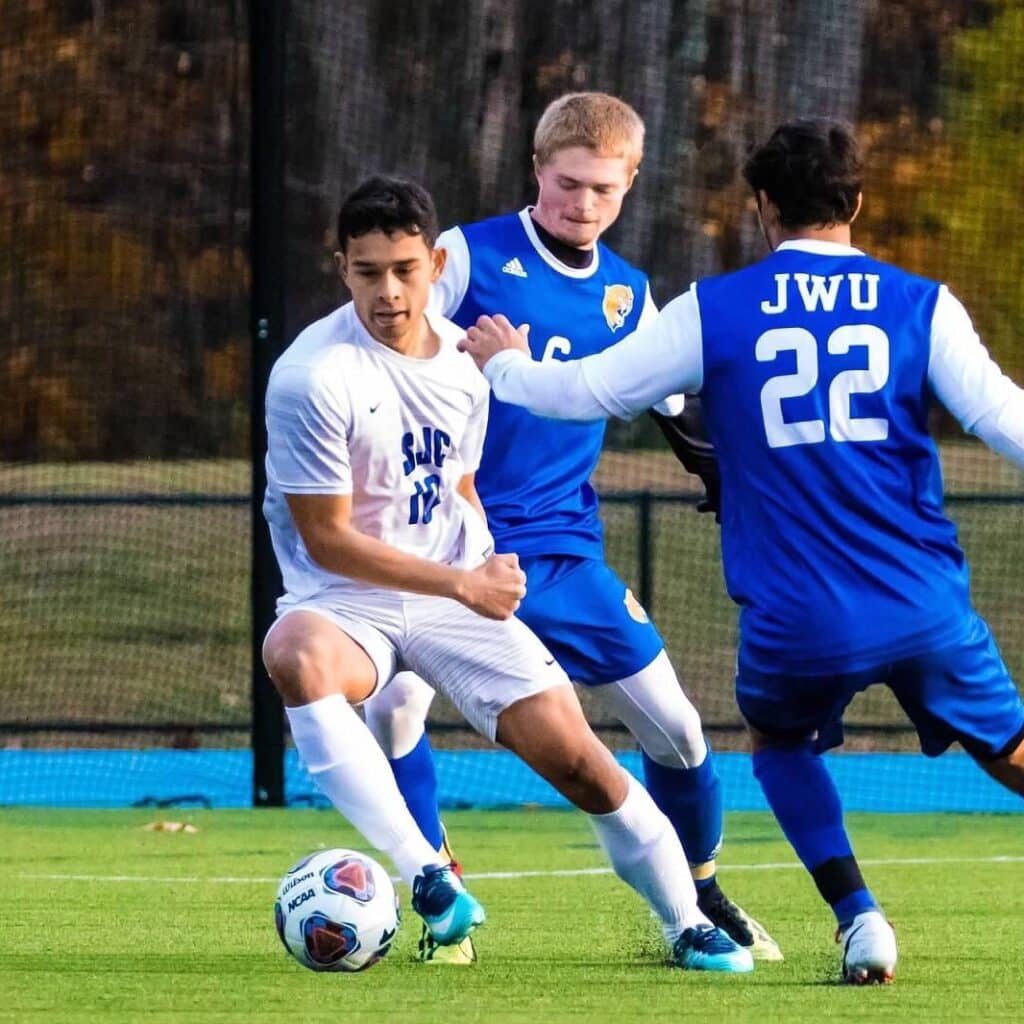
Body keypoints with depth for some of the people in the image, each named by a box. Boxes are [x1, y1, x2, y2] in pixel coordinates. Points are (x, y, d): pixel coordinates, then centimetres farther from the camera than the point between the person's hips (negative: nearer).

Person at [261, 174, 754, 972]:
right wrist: (464, 585, -18)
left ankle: (689, 927, 16)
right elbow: (326, 539, -17)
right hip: (345, 598, -5)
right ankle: (428, 881, -39)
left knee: (573, 755, -5)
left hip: (457, 592, 5)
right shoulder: (313, 376, -18)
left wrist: (489, 573, 5)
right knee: (296, 657, -40)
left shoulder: (463, 357, 2)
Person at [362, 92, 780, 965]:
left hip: (565, 552, 4)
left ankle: (701, 899, 27)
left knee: (674, 728, 2)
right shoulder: (470, 255, -6)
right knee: (394, 705, -23)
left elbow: (683, 414, 19)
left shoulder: (629, 295, 8)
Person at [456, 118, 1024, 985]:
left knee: (780, 741, 29)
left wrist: (505, 364, 28)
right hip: (926, 613, 0)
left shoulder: (712, 311, 1)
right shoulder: (923, 306, 0)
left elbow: (583, 393, 8)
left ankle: (859, 918, 12)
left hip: (794, 623, 0)